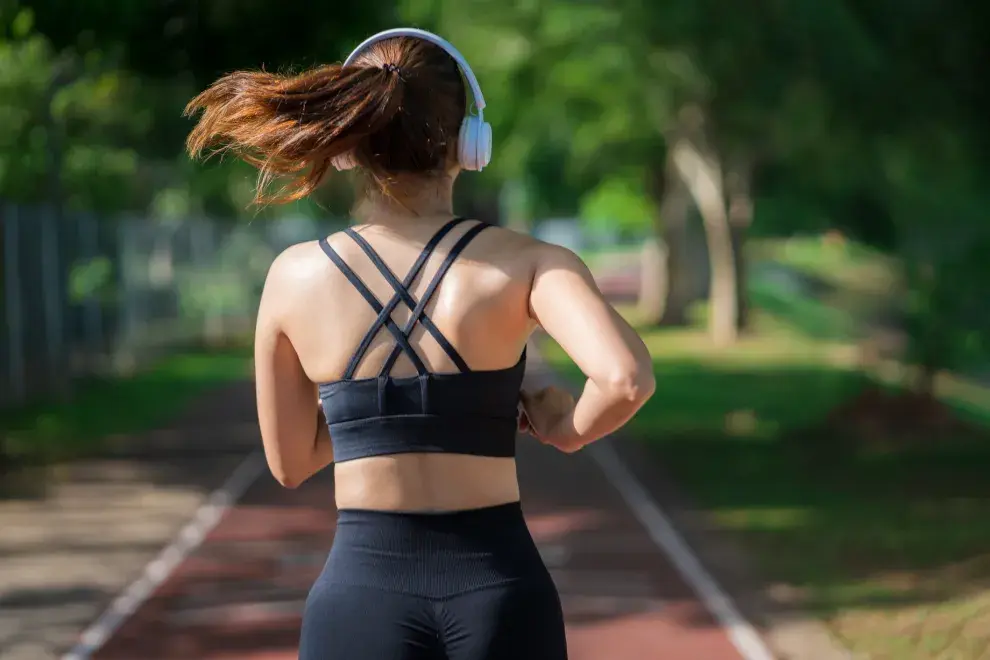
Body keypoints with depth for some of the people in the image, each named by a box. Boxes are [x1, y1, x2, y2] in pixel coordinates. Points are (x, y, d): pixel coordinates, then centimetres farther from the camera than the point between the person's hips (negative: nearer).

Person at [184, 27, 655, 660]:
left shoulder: (295, 276, -1)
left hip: (361, 592, 1)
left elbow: (291, 461, 9)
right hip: (500, 590, 0)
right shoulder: (524, 264, -6)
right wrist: (569, 429, -2)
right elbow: (627, 378, -22)